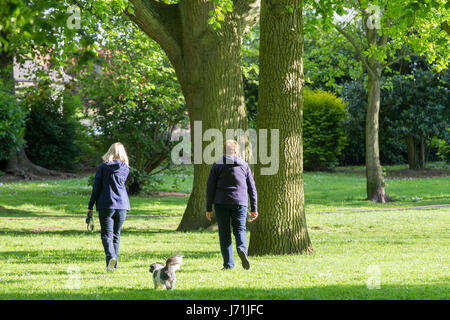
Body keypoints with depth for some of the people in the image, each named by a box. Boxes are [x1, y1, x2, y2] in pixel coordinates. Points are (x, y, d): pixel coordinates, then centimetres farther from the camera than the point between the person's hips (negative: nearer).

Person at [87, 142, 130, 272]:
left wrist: (90, 207, 3)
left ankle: (111, 257, -28)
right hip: (122, 205, 3)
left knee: (106, 234, -2)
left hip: (106, 205, -3)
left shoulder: (103, 167, -2)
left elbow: (96, 188, -1)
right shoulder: (125, 169, 5)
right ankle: (113, 265, 10)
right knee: (116, 234, 12)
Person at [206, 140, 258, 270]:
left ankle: (228, 263, -1)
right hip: (240, 202, 1)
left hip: (221, 203, -1)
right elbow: (252, 188, 10)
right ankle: (241, 249, -24)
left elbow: (210, 187, 3)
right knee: (240, 229, 7)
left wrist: (208, 208, 6)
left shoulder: (217, 165, 5)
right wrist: (254, 209, 14)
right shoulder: (244, 165, 10)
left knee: (224, 233, 4)